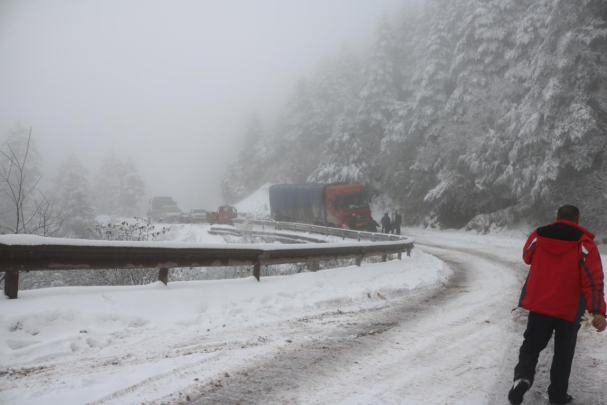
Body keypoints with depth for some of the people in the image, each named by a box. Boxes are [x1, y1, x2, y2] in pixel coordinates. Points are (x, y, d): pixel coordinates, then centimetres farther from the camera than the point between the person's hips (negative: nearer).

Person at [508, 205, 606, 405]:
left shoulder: (538, 236, -2)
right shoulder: (584, 243, -11)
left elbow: (527, 257, 18)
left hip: (538, 305, 2)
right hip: (569, 310, -2)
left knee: (531, 346, 15)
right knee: (563, 353, 15)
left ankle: (522, 377, -10)